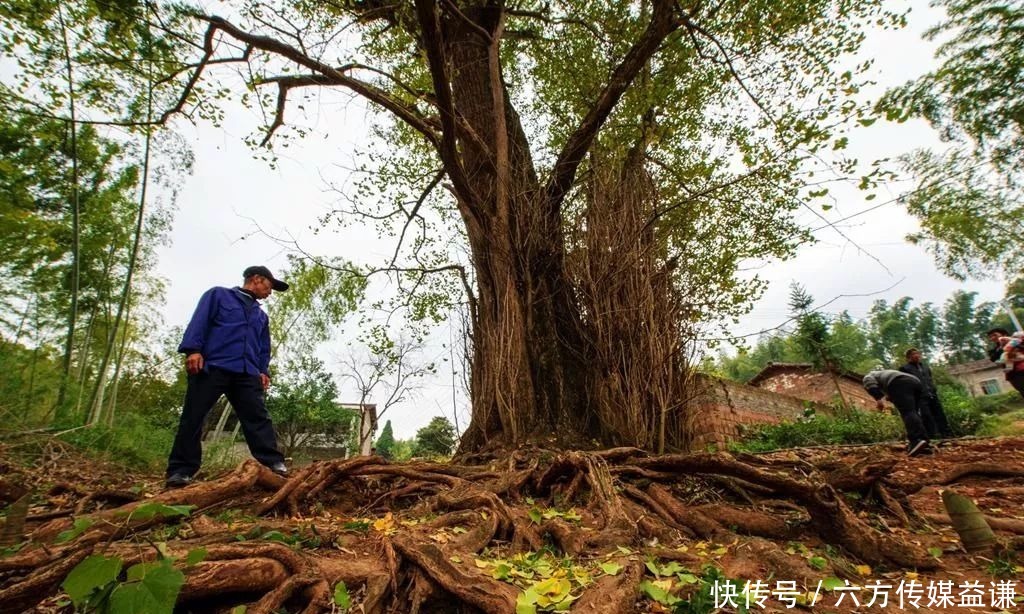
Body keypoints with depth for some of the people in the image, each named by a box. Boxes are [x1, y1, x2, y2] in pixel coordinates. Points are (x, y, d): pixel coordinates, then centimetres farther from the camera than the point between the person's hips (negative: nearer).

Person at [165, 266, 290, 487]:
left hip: (247, 373, 4)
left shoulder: (262, 316, 28)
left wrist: (264, 371, 10)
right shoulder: (218, 294, 14)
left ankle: (274, 463, -11)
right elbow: (199, 321, 0)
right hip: (212, 366, -4)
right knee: (193, 418, -1)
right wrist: (193, 349, -13)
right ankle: (181, 470, 7)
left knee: (258, 418, -6)